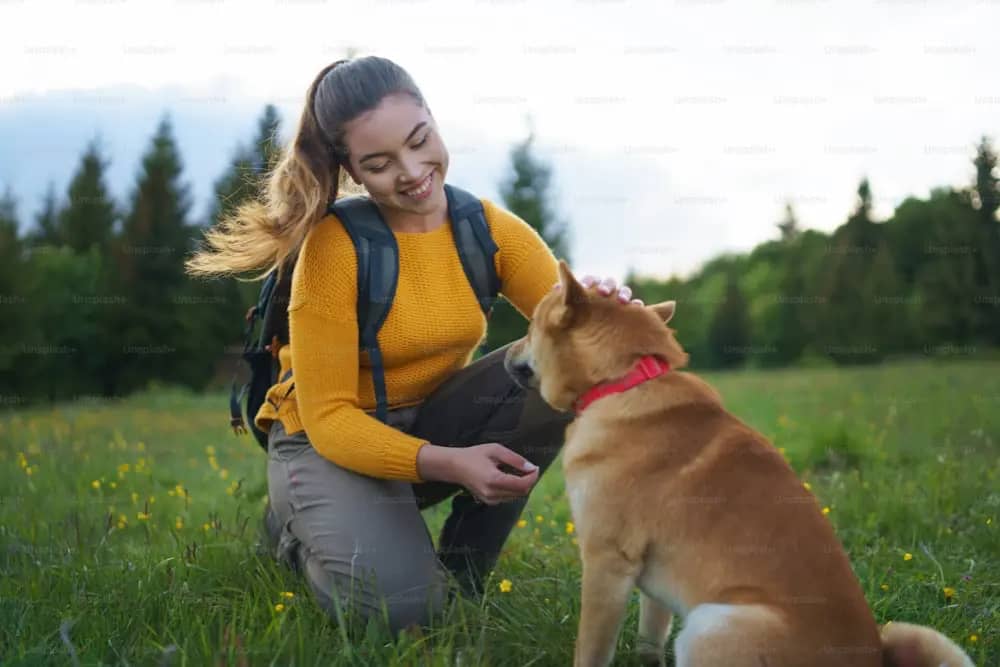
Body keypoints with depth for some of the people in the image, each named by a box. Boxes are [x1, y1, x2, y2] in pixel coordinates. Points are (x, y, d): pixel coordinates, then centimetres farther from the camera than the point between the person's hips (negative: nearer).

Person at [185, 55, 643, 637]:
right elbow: (327, 415, -22)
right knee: (402, 604, -30)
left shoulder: (491, 229, -8)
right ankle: (300, 529, 6)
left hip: (434, 419, 5)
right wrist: (447, 463, -38)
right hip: (332, 441, -4)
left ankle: (461, 572, -6)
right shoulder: (334, 246, -22)